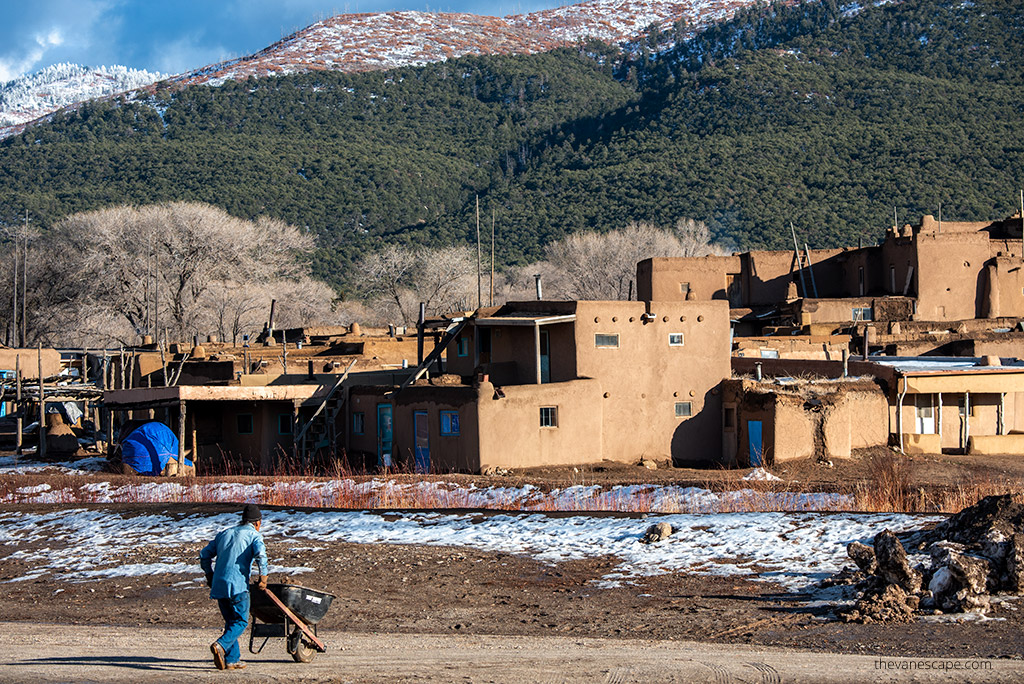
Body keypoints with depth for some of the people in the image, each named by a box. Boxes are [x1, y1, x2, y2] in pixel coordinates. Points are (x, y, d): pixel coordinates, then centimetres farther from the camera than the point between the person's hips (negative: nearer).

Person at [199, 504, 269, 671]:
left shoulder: (224, 534, 22)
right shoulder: (254, 535, 3)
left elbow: (204, 555, 21)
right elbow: (260, 554, -17)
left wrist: (210, 576, 29)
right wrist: (263, 577, -8)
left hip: (218, 586, 6)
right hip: (238, 585, -6)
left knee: (231, 622, 15)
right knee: (240, 621, 0)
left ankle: (232, 659, 9)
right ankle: (220, 645, -23)